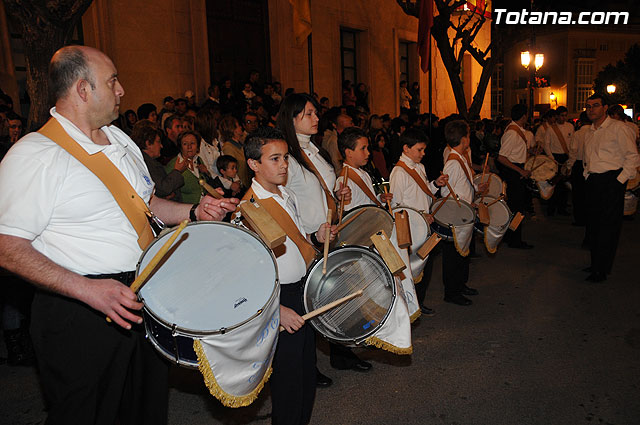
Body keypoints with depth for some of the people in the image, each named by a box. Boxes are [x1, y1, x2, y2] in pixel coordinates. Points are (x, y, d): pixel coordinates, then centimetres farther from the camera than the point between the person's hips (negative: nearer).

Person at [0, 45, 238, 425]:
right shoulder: (33, 156, -16)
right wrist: (88, 289, -28)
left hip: (144, 295, 7)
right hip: (79, 313, -7)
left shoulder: (120, 140, 9)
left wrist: (194, 212, 3)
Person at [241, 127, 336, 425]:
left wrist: (317, 237, 0)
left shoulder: (288, 196, 6)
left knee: (307, 372, 19)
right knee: (289, 381, 5)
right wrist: (276, 309, -24)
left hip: (305, 292, 8)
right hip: (278, 300, -8)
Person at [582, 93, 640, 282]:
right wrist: (587, 174, 12)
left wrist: (620, 180, -13)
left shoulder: (618, 128, -6)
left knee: (608, 224, -5)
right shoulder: (589, 133, 16)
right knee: (592, 223, 9)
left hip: (612, 180, -7)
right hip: (592, 181, 7)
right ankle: (595, 264, 20)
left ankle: (602, 270, 0)